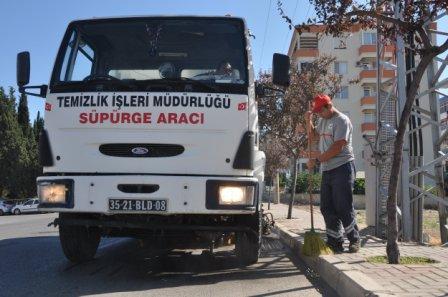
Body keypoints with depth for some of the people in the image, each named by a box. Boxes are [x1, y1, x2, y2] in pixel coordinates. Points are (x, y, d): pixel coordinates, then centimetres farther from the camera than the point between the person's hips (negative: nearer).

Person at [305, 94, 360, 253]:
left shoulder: (341, 120, -8)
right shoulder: (323, 120, 18)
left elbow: (338, 147, -16)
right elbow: (314, 137, 27)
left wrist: (318, 158, -11)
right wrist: (308, 121, 11)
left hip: (342, 168, -8)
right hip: (327, 170, 8)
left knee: (344, 207, -5)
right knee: (327, 208, 6)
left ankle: (354, 240, 9)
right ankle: (335, 242, 13)